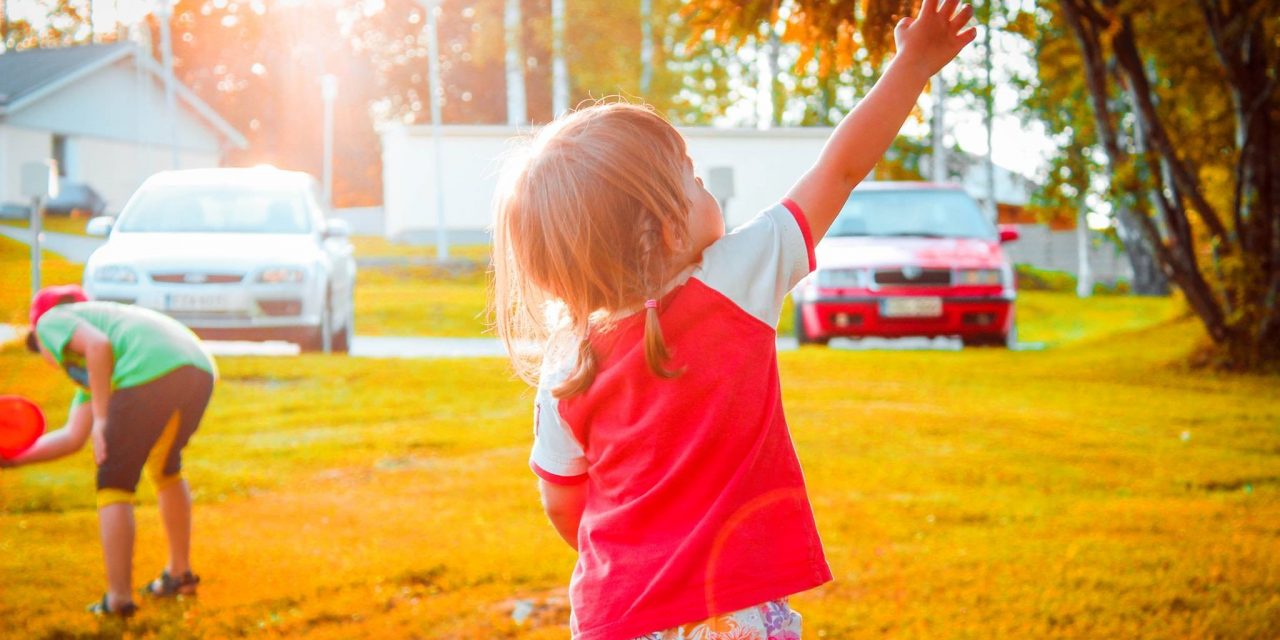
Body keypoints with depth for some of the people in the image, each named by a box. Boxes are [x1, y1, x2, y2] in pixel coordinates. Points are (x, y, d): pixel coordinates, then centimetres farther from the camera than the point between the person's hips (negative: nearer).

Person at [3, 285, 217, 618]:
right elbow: (73, 437, 39)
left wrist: (102, 419, -5)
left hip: (150, 372, -9)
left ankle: (118, 597, 3)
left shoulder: (51, 320, 18)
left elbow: (99, 344, -4)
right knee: (166, 468, 31)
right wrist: (16, 456, 47)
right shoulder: (88, 369, 40)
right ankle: (180, 574, 42)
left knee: (114, 485, 4)